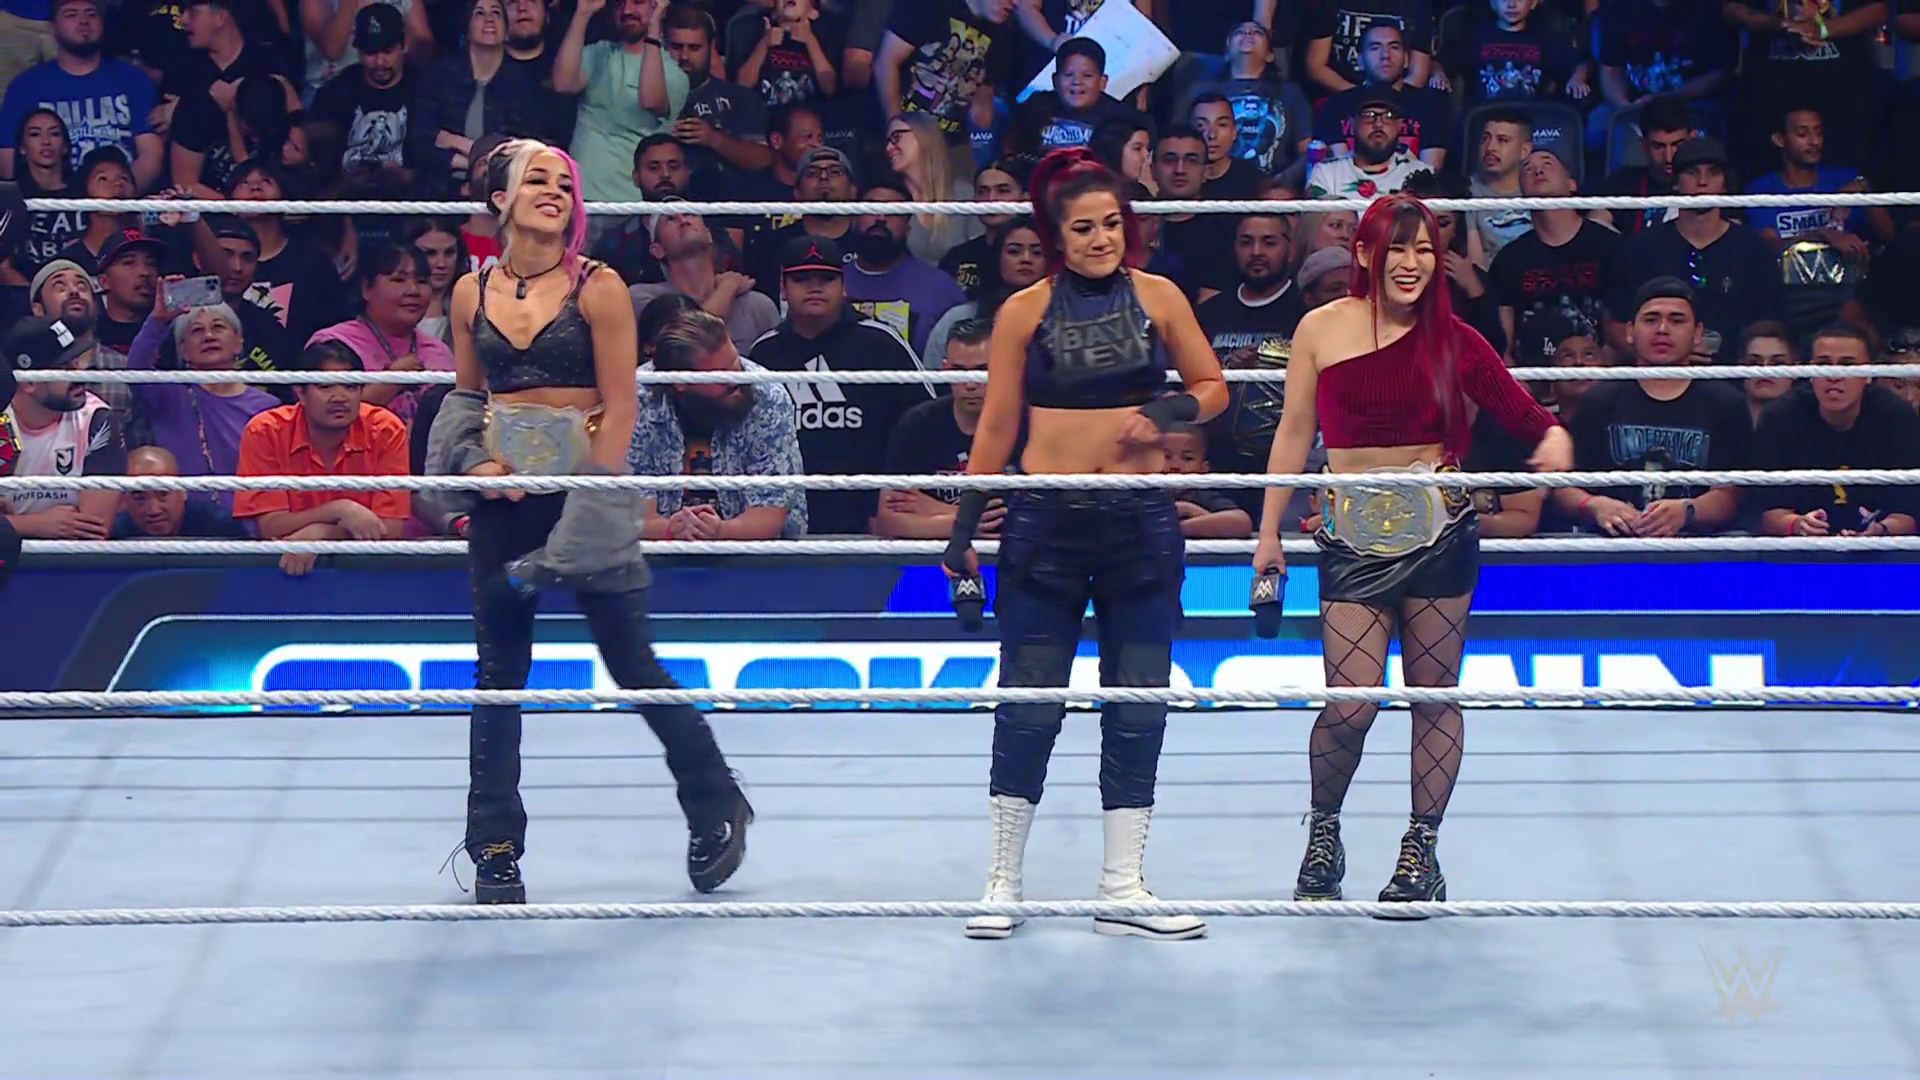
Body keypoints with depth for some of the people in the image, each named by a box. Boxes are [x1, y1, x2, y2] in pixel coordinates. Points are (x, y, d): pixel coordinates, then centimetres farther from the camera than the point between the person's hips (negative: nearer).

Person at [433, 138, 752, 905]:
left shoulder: (597, 288, -4)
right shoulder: (472, 294, 7)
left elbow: (620, 409, -7)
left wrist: (590, 510, -14)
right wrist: (474, 461, -1)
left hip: (584, 490, -4)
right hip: (502, 497, 4)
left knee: (632, 662, 2)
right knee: (499, 672, 5)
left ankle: (717, 810, 20)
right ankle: (495, 848, 13)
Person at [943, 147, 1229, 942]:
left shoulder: (1158, 298, 3)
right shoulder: (1025, 311, 0)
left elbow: (1214, 389, 10)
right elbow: (996, 427, 4)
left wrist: (1169, 411, -11)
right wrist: (964, 525, 1)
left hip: (1142, 521, 2)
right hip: (1046, 523, -2)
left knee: (1138, 711, 4)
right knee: (1028, 707, 0)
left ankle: (1122, 889, 12)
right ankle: (1003, 882, 10)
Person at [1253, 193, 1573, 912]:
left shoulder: (1452, 339, 2)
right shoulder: (1322, 329, 2)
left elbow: (1521, 413, 0)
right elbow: (1294, 435, 8)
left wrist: (1554, 437, -23)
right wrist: (1269, 532, 9)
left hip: (1440, 529, 1)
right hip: (1353, 533, -1)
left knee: (1436, 696, 5)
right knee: (1351, 705, -7)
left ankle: (1422, 850, 18)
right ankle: (1323, 832, 18)